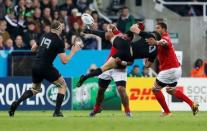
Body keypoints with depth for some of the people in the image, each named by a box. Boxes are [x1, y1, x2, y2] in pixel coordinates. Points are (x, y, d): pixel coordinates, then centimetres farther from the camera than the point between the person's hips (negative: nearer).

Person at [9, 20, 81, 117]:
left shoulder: (44, 36, 10)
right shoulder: (59, 42, -9)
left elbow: (33, 49, 21)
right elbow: (64, 61, -11)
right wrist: (73, 51, 1)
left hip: (35, 67, 6)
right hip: (46, 68, -6)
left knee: (35, 89, 26)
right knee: (62, 85, 14)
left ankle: (17, 102, 1)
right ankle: (57, 112, 4)